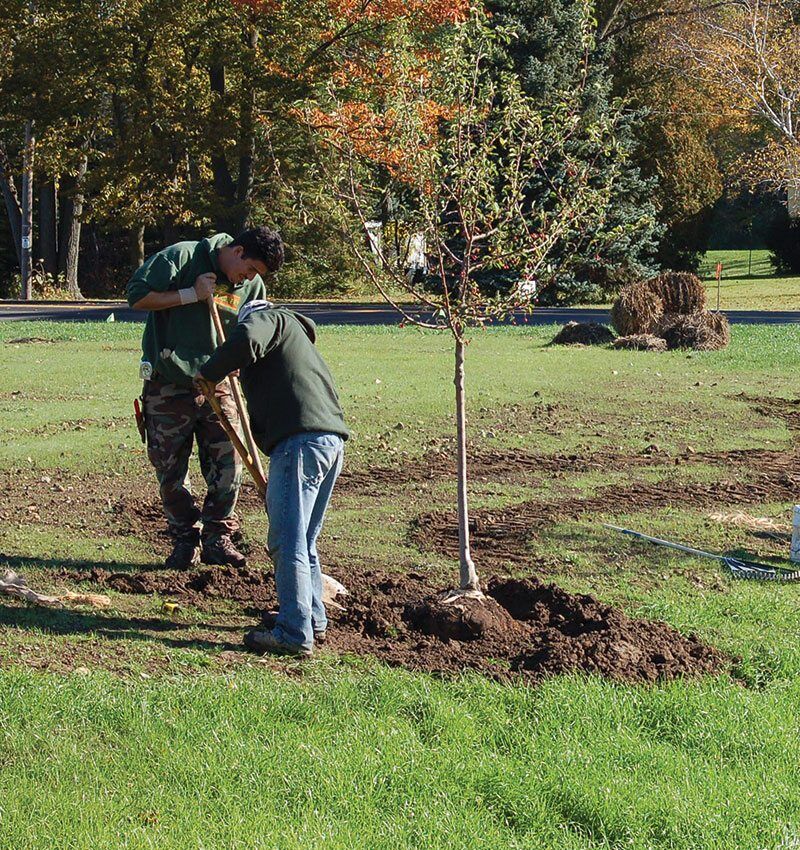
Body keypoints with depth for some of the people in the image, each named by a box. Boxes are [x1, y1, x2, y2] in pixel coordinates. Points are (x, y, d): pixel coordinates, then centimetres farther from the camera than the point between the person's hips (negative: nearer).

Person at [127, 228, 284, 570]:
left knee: (228, 464, -3)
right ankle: (185, 540, 14)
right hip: (169, 385, -4)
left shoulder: (253, 285, 5)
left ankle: (217, 538, 11)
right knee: (171, 469, 1)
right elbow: (137, 295, -14)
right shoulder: (180, 257, -10)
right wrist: (192, 294, -18)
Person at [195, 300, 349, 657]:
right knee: (303, 540, 20)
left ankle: (294, 634, -11)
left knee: (287, 541, -9)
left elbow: (245, 340, -15)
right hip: (332, 439, 10)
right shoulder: (298, 335, 36)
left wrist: (210, 373, -1)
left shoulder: (270, 318, 12)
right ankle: (314, 619, 28)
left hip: (300, 440, -10)